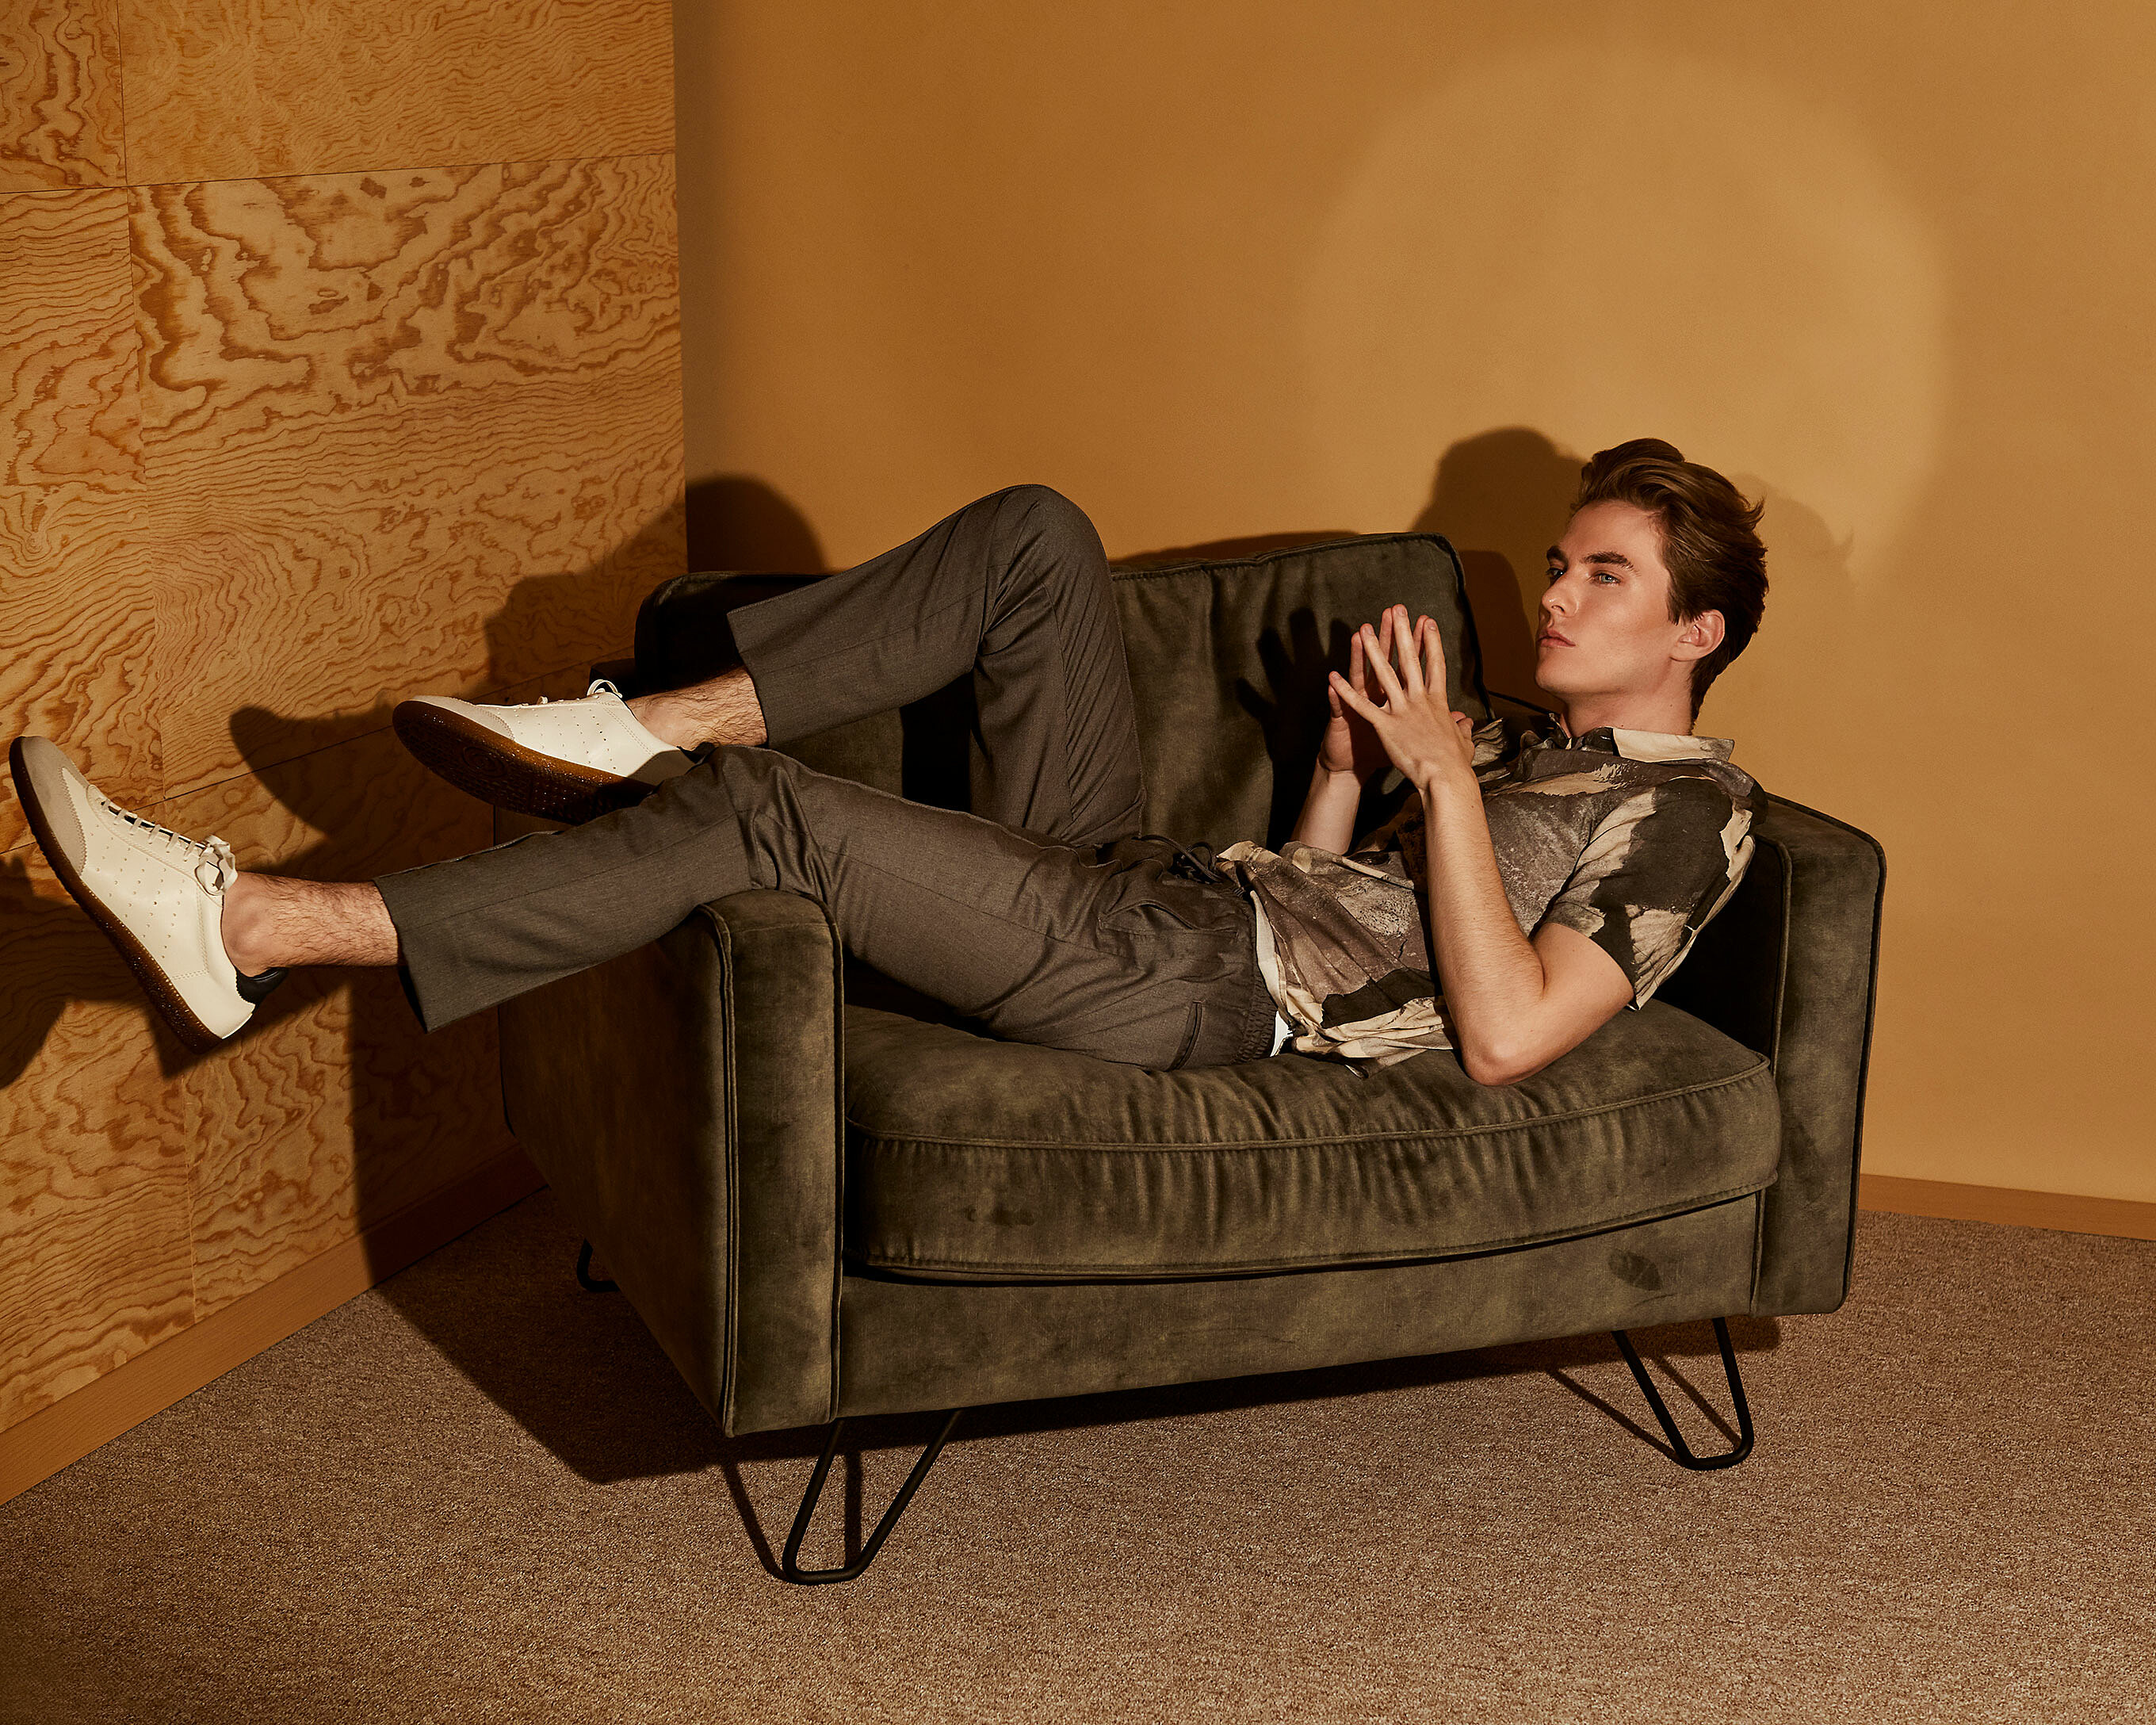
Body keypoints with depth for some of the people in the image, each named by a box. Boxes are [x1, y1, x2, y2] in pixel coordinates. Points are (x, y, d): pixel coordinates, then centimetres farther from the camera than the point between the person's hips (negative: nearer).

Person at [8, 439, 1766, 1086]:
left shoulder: (1692, 814, 1)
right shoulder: (1526, 741, 27)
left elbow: (1505, 1033, -17)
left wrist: (1441, 774, -16)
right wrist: (1350, 760, 9)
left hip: (1194, 989, -9)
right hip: (1141, 888, 9)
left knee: (766, 811, -22)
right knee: (1036, 534, -3)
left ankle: (268, 929, -23)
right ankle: (652, 730, -11)